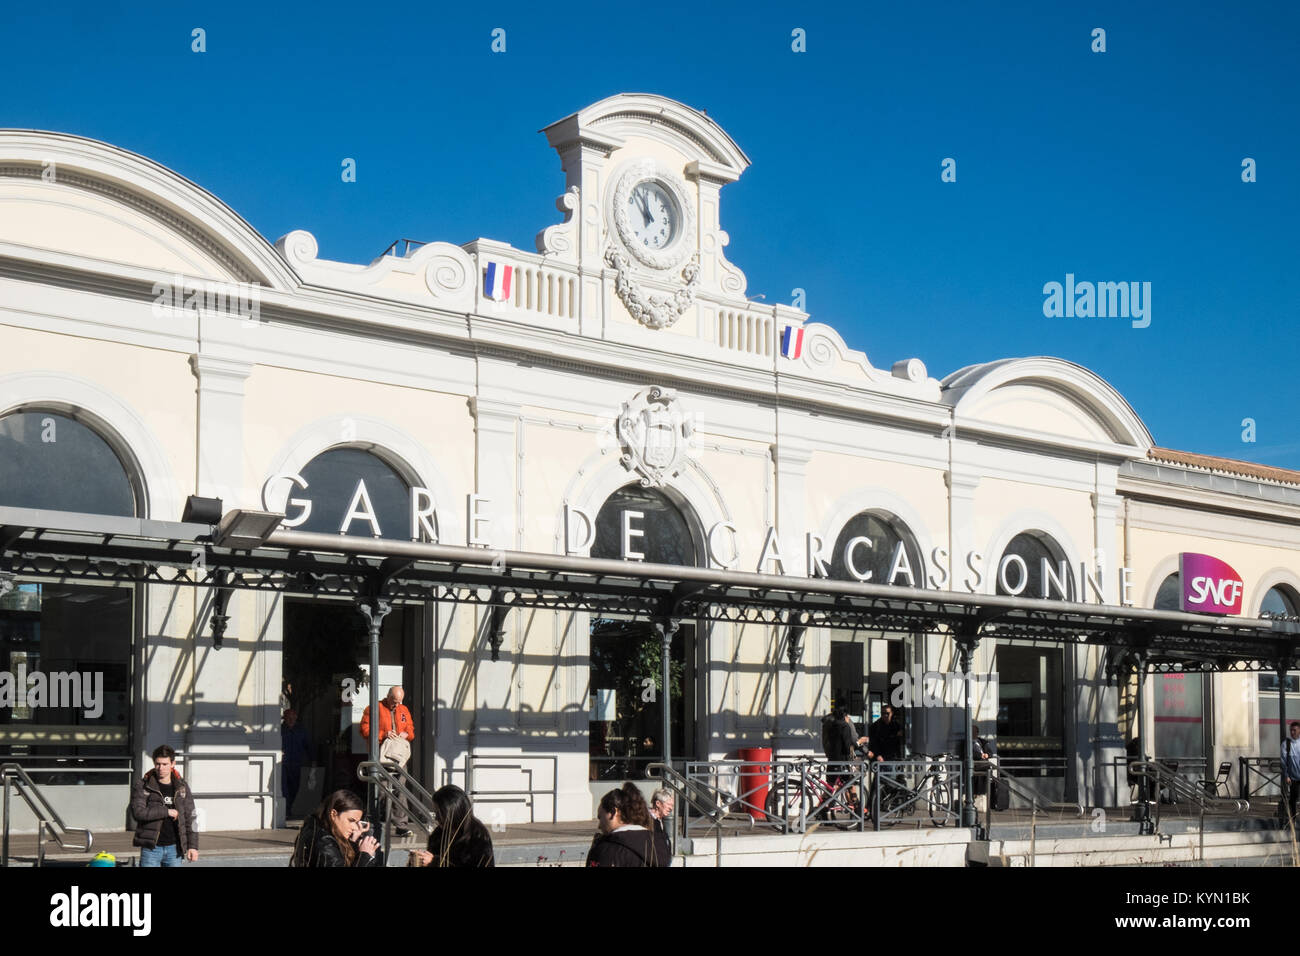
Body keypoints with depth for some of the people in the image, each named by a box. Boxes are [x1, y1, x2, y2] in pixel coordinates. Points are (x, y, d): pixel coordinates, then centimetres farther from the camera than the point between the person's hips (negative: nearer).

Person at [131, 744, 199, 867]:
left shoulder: (182, 787, 8)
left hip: (174, 848, 2)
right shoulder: (142, 786, 0)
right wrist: (166, 812, -13)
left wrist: (193, 846, 1)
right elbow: (138, 812, -14)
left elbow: (190, 819, 8)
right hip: (151, 848, -2)